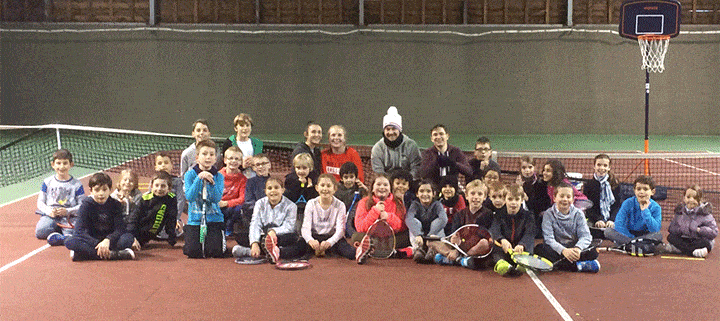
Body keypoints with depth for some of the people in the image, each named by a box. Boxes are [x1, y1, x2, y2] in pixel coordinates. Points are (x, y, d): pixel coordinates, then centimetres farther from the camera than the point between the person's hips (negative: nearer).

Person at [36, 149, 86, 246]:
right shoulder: (47, 182, 12)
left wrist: (67, 211, -14)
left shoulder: (76, 184, 6)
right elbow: (40, 202, 12)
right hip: (49, 215, 3)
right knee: (40, 232, -28)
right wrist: (49, 211, -9)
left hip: (69, 216, -3)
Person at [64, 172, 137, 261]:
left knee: (129, 238, -29)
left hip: (110, 240, 0)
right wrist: (98, 244, -28)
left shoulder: (116, 205, 0)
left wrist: (108, 240, -31)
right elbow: (79, 230, -13)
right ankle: (113, 254, -38)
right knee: (70, 242, -31)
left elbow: (119, 229, -8)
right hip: (91, 241, 0)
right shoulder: (86, 205, -3)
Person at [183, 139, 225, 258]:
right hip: (195, 219, 0)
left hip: (214, 218, 0)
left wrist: (212, 182, -25)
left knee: (215, 252, -15)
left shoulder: (218, 176, 1)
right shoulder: (190, 174, -1)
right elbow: (189, 197, -14)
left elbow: (217, 199, -11)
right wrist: (199, 178, -23)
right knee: (193, 252, -13)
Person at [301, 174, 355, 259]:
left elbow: (340, 229, -15)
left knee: (351, 253, -33)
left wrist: (329, 242, -37)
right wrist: (310, 240, -35)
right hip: (315, 237, 3)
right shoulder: (311, 204, 0)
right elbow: (306, 228, -10)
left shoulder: (339, 205, -3)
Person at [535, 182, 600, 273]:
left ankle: (558, 264, -33)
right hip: (556, 251, -1)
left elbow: (585, 236, -6)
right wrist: (563, 250, -32)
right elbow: (549, 239, -13)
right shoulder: (548, 214, -1)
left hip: (574, 249, 1)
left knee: (593, 252, -25)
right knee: (539, 248, -32)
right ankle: (577, 265, -36)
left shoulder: (578, 214, 5)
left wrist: (578, 248, -30)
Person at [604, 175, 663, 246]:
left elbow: (655, 230, -24)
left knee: (659, 235, -31)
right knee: (608, 231, -24)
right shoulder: (628, 203, -12)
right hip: (628, 234, 0)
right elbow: (618, 224, -18)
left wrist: (645, 211, -27)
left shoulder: (656, 208, -12)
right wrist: (631, 237, -25)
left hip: (645, 235, 0)